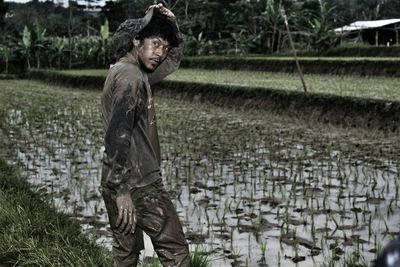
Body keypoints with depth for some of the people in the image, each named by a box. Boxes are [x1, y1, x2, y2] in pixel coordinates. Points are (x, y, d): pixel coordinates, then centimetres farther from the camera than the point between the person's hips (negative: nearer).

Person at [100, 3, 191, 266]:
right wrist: (123, 191, -27)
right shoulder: (130, 77, -17)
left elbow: (174, 59, 23)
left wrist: (172, 24, 6)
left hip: (119, 183, 9)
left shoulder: (123, 71, 14)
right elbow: (117, 136, -25)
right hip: (139, 185, -9)